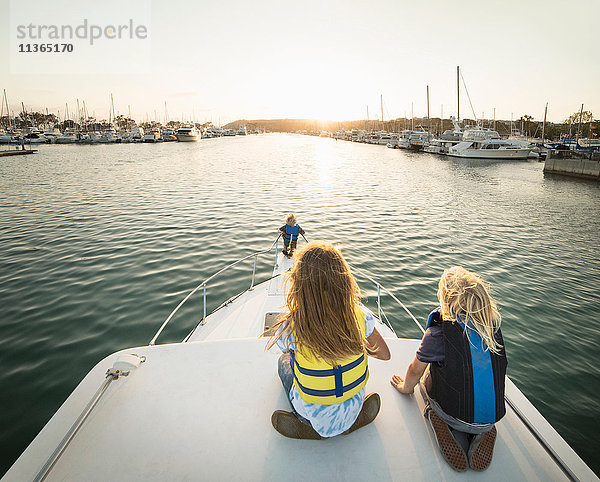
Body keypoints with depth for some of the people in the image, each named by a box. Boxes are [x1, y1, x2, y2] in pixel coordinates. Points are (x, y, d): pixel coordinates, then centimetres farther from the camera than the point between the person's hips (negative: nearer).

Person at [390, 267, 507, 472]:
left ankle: (446, 427, 2)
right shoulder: (493, 326, -7)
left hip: (455, 416, -3)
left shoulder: (438, 333, -20)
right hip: (492, 416, 4)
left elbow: (415, 371, -3)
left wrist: (406, 387, 19)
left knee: (426, 380, 24)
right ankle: (480, 435, 9)